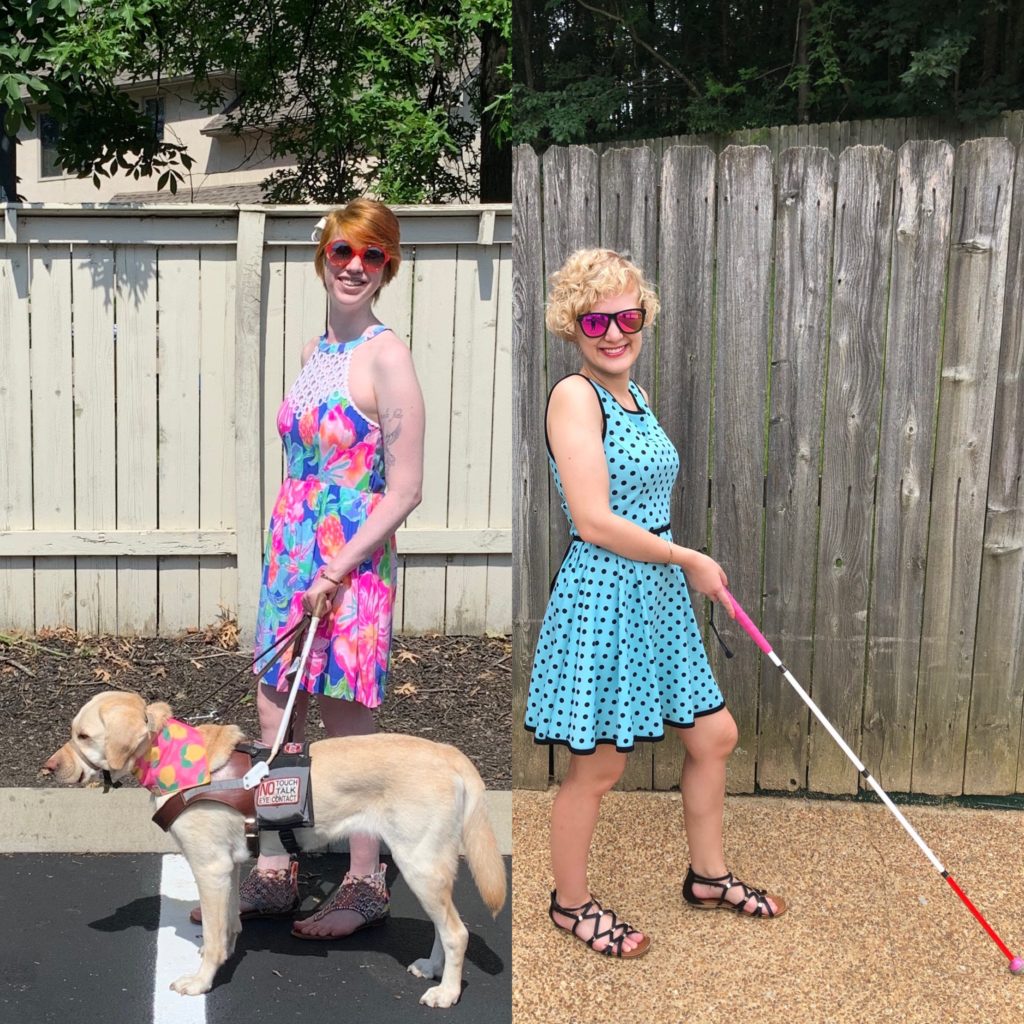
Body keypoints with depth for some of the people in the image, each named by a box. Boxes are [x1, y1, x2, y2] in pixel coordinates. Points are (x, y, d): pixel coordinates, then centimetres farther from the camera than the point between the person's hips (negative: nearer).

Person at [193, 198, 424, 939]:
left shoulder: (385, 356, -12)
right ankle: (273, 875, 28)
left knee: (348, 730, 4)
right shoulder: (314, 351, 12)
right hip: (292, 552, 8)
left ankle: (365, 886, 21)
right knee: (275, 720, 13)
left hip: (352, 564, -8)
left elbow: (404, 490, -15)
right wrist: (288, 562, 14)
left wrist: (336, 571, -18)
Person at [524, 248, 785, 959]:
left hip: (657, 594, 9)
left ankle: (708, 875, 38)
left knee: (714, 735, 18)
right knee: (600, 766, 5)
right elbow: (595, 522, -22)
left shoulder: (633, 393, 11)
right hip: (601, 599, -9)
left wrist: (688, 568, 8)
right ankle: (571, 903, 28)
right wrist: (691, 560, -12)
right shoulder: (575, 395, -16)